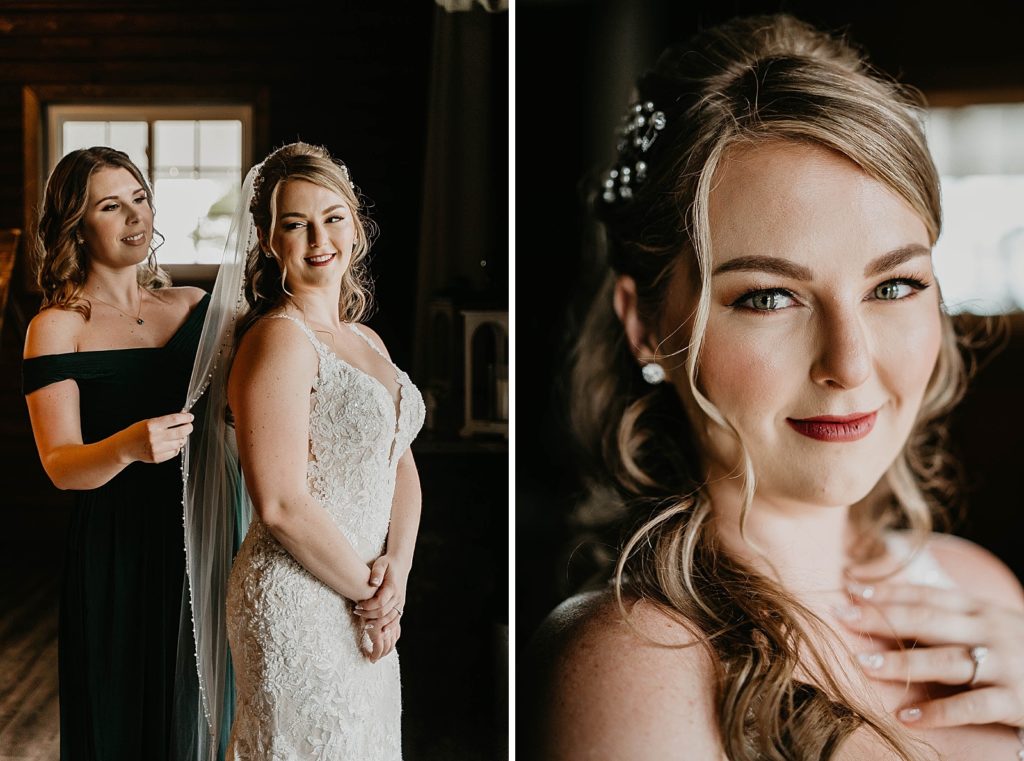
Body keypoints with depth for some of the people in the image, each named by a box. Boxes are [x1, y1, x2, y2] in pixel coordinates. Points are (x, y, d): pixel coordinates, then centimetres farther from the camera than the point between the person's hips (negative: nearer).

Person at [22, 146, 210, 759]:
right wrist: (128, 447, -33)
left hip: (200, 539, 4)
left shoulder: (197, 307, 7)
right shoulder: (57, 327, -5)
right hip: (116, 552, -3)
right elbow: (61, 465, -13)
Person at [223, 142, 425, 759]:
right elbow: (282, 506, -22)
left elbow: (402, 466, 9)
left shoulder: (367, 340, 10)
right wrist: (369, 590, -12)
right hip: (300, 600, -8)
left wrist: (398, 565, -7)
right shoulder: (279, 339, -16)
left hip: (366, 605, 8)